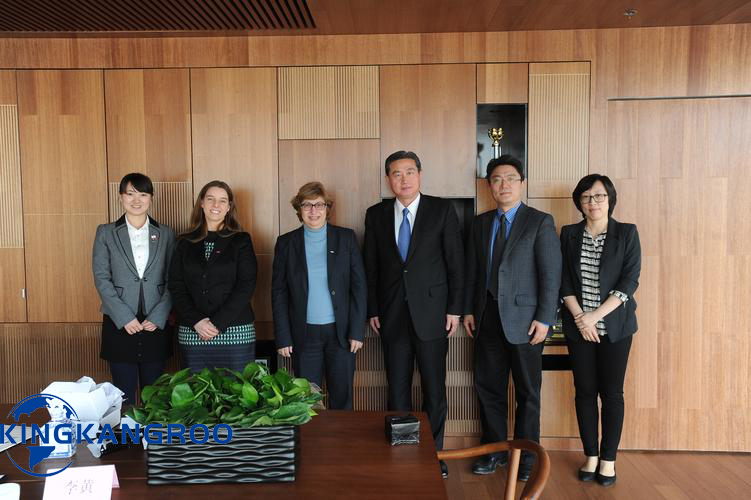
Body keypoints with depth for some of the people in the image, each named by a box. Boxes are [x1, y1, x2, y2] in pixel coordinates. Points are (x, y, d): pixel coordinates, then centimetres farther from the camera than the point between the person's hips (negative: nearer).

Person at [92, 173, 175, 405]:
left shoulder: (165, 234, 7)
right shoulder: (106, 232, 4)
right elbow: (101, 277, -2)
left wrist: (158, 316, -8)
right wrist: (124, 317, -10)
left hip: (156, 324, 1)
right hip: (119, 325, -1)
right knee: (124, 394, 4)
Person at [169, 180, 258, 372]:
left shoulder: (241, 241, 4)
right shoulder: (186, 243, 11)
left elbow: (246, 286, -4)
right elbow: (176, 286, 5)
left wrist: (218, 323, -11)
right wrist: (196, 321, -9)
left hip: (235, 333, -2)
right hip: (193, 333, 2)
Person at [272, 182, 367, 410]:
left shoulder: (346, 238, 1)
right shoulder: (286, 243, 2)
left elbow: (359, 286, 1)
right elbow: (278, 292, 3)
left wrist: (357, 331, -5)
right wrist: (283, 337, -2)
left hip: (341, 332, 0)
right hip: (304, 334, 0)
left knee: (342, 399, 8)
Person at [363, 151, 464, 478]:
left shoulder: (442, 210, -2)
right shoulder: (376, 215, 5)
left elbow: (455, 262, -2)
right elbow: (370, 266, 8)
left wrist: (454, 309, -5)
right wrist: (372, 310, 4)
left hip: (431, 313, -2)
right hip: (392, 315, 2)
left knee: (434, 388, 7)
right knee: (397, 389, 9)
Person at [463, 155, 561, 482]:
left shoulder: (540, 222, -5)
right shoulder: (480, 223, 10)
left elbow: (551, 274, -9)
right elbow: (472, 271, 12)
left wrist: (544, 319, -14)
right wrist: (469, 310, 7)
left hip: (524, 319, -4)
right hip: (488, 317, 5)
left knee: (527, 392, 8)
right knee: (488, 387, 11)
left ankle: (526, 456, 24)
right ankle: (494, 450, 28)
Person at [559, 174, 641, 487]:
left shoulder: (626, 233, -1)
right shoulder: (569, 234, 5)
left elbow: (629, 281, -8)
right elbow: (564, 280, 2)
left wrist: (596, 316, -15)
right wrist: (579, 317, -11)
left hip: (614, 326, -2)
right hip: (578, 326, 2)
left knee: (611, 393, 4)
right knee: (585, 391, 7)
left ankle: (608, 459, 17)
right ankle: (590, 456, 20)